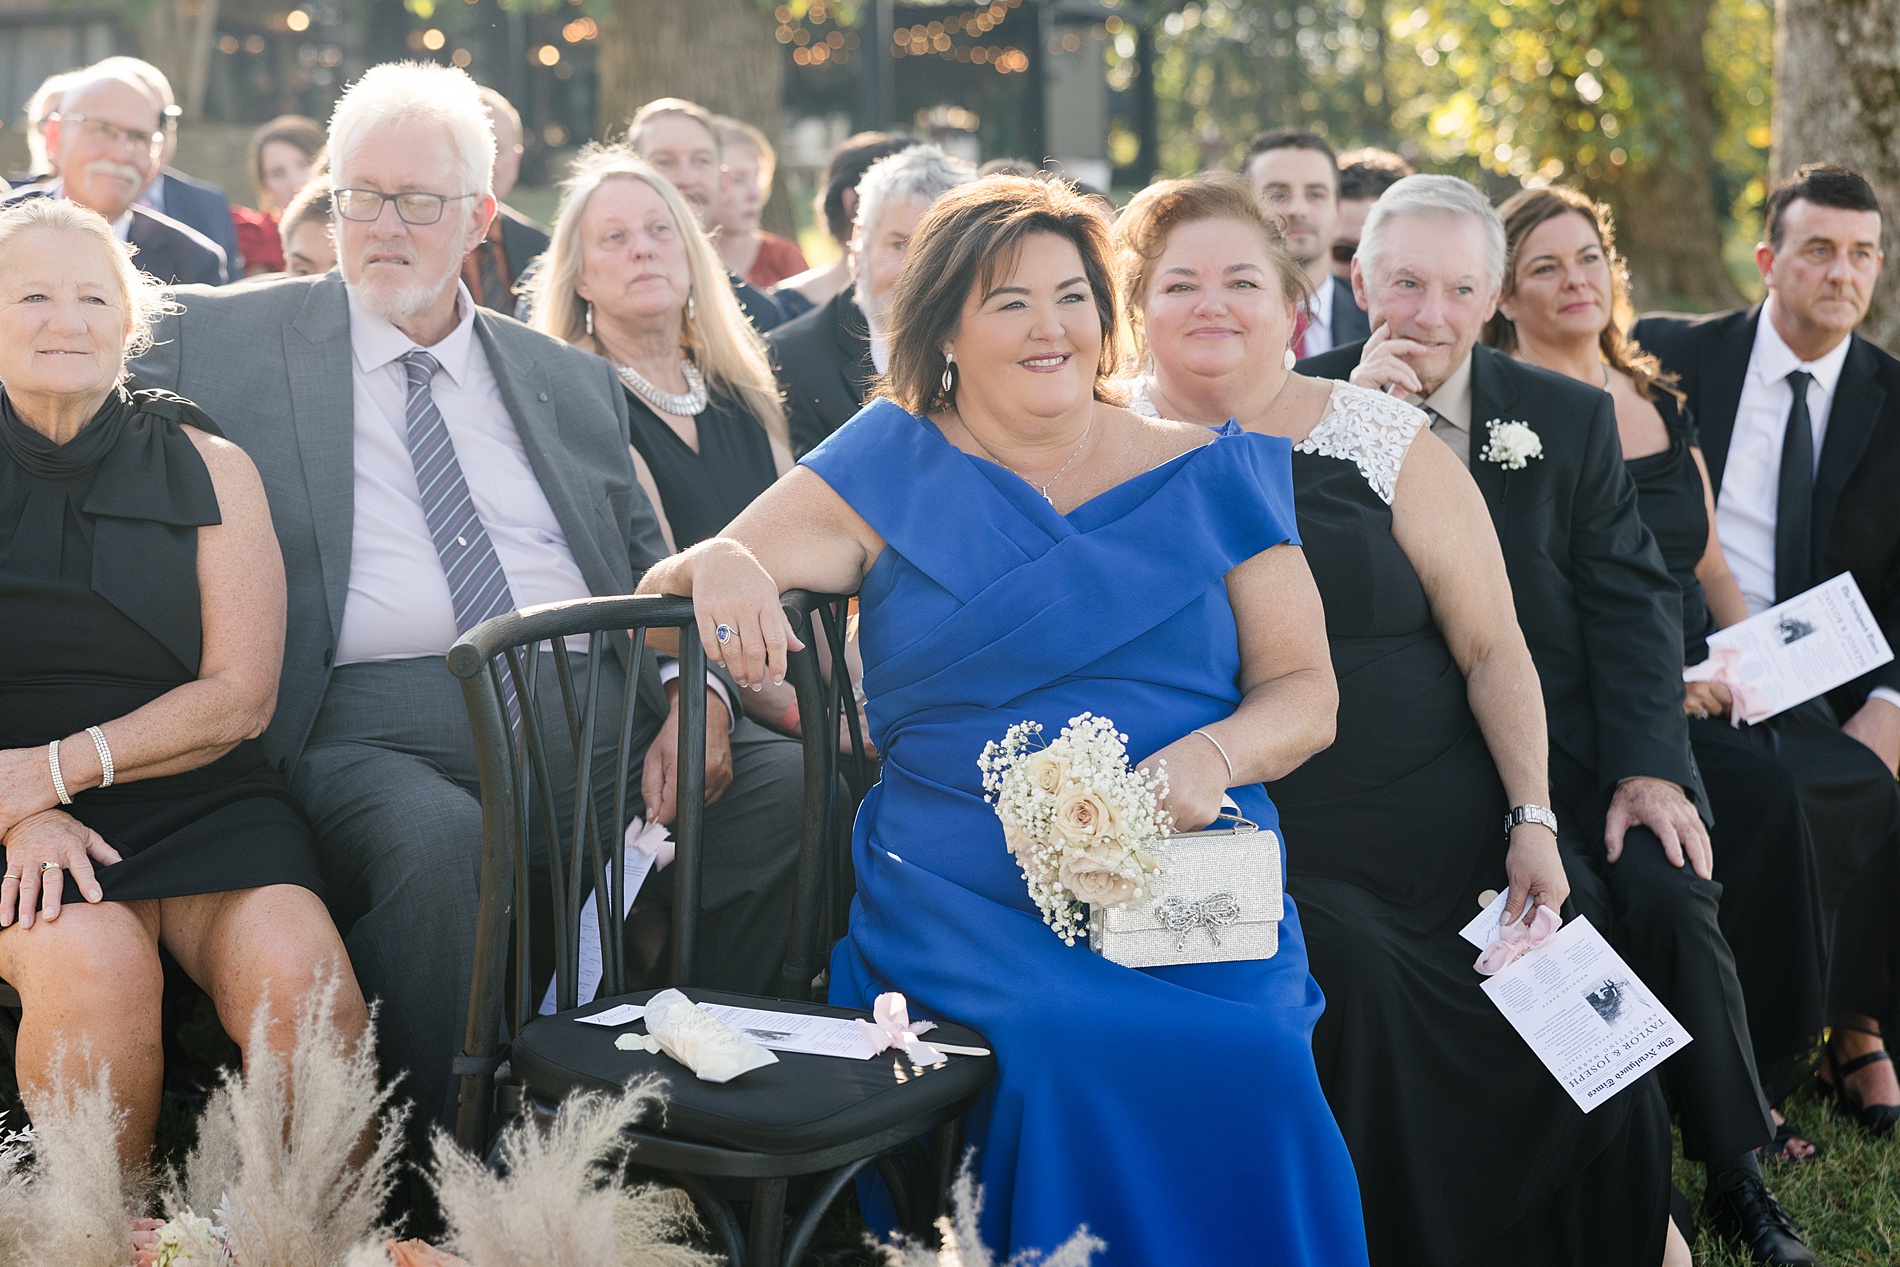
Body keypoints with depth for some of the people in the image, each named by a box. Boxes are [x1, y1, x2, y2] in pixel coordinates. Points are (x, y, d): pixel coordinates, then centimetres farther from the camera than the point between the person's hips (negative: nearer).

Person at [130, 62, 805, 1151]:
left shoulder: (572, 382, 21)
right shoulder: (236, 340, 13)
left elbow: (654, 573, 17)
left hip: (596, 710, 4)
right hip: (375, 724, -3)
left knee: (801, 785, -20)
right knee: (438, 843, -38)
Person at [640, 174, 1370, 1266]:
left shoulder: (1212, 477, 13)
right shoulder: (893, 468, 9)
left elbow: (1307, 691, 10)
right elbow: (665, 601, 4)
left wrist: (1214, 754, -12)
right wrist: (721, 565, -20)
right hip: (967, 908, -1)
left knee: (1247, 1067, -29)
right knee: (1084, 1053, -31)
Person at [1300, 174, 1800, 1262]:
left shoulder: (1573, 416, 5)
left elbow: (1632, 600, 2)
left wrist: (1651, 766, -11)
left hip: (1566, 736, 2)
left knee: (1669, 891, -21)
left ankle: (1737, 1170, 0)